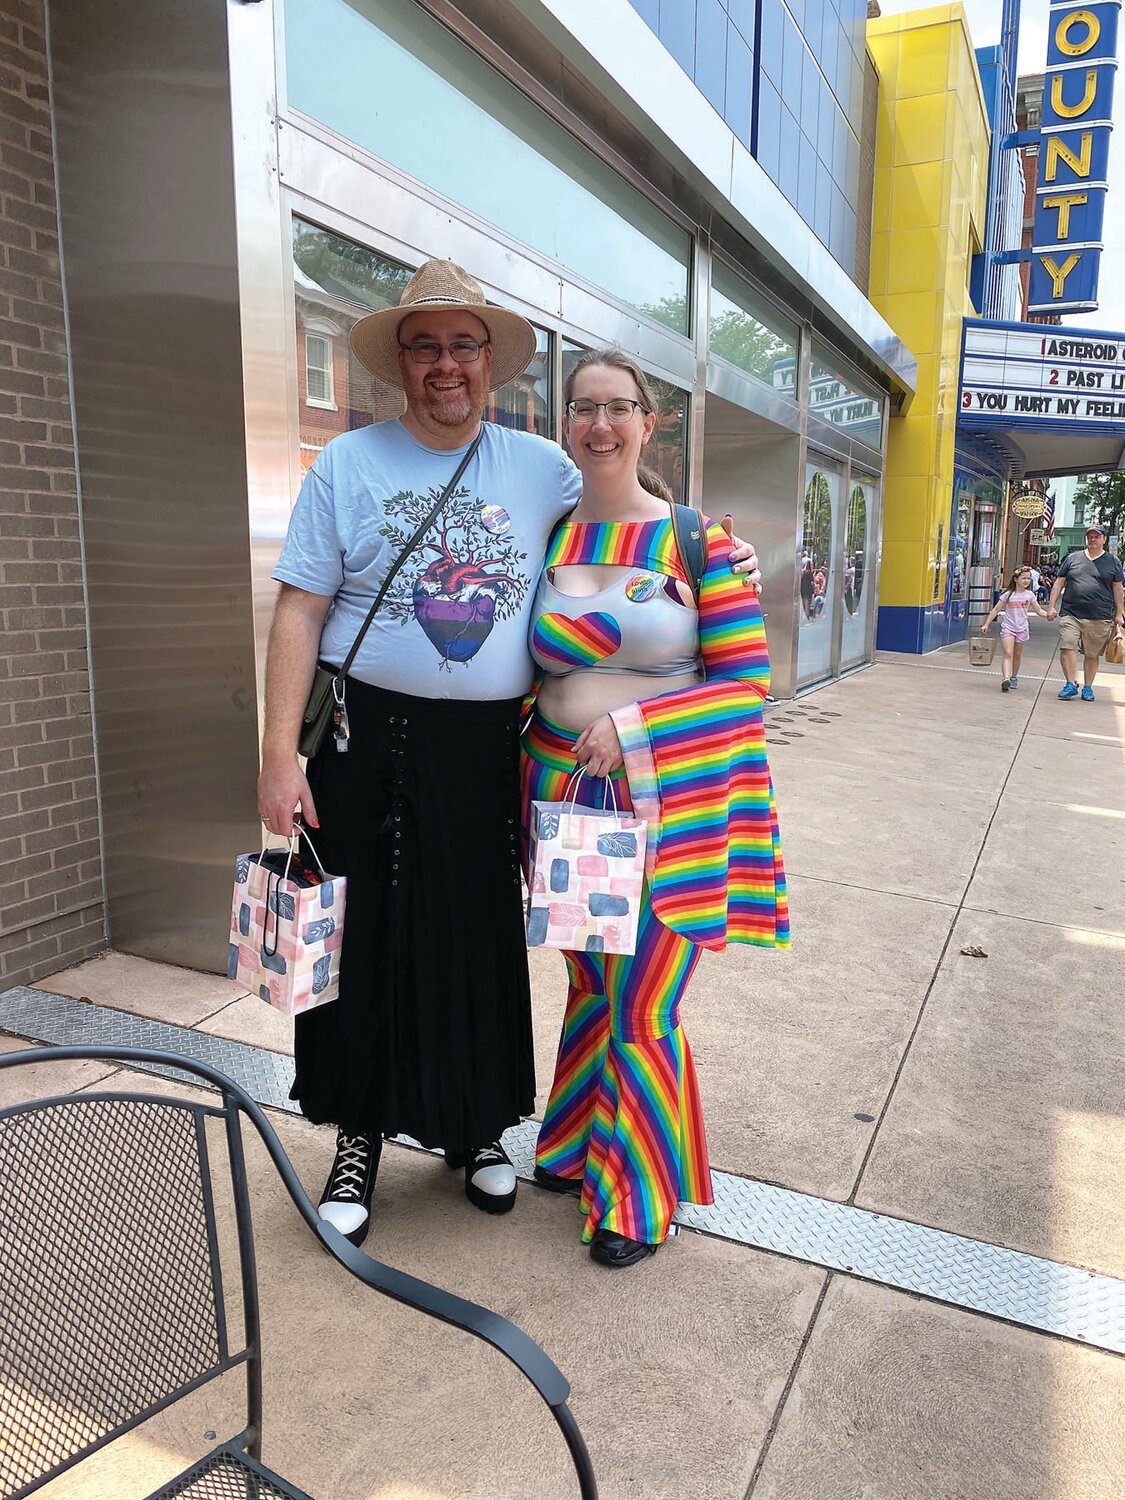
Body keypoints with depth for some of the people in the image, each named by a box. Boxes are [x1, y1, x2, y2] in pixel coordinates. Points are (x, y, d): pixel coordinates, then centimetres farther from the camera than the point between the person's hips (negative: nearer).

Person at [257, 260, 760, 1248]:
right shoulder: (349, 463, 1)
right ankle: (359, 1139, 29)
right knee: (365, 943, 6)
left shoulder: (542, 467, 7)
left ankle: (478, 1127, 34)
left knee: (481, 940, 11)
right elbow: (299, 612, -3)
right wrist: (281, 756, -10)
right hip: (369, 743, -1)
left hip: (486, 750, 2)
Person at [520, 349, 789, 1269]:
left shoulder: (695, 541, -5)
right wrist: (531, 773, 3)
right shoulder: (546, 539, 6)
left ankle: (641, 1198, 27)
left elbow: (747, 679, -7)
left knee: (642, 1005, 4)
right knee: (591, 985, 18)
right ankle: (579, 1145, 41)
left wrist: (633, 724, -16)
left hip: (667, 805, -3)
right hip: (565, 795, 4)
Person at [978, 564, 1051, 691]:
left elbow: (1039, 610, 7)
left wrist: (1048, 614, -12)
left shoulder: (1029, 595, 3)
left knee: (1017, 655, 13)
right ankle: (1006, 679, -28)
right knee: (1007, 653, -15)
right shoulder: (1008, 594, -4)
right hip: (1008, 627, -3)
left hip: (1022, 628, 3)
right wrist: (986, 624, -3)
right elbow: (996, 610, 0)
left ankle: (1014, 677, 30)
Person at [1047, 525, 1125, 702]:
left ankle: (1087, 687, 18)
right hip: (1071, 614, 0)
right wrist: (1051, 606, 4)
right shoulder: (1072, 558, 11)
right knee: (1067, 647, -14)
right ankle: (1071, 684, -8)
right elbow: (1059, 583, 12)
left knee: (1092, 654, 5)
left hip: (1100, 618, 0)